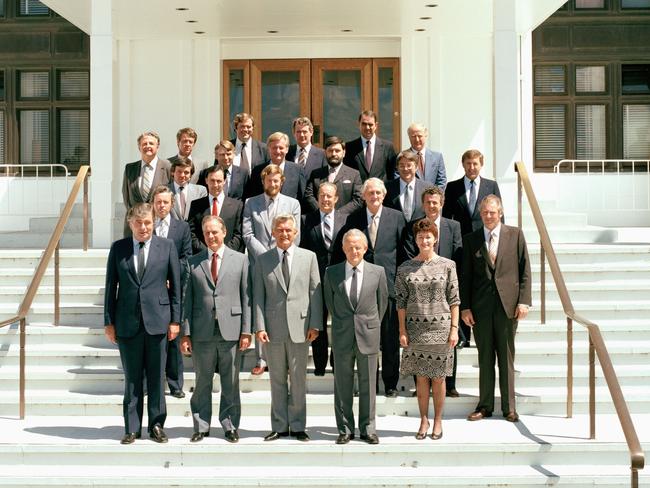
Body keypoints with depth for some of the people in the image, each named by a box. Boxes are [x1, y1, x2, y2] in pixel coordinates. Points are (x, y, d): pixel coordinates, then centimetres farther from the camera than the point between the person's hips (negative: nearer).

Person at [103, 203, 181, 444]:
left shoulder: (167, 246, 3)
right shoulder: (118, 248, 5)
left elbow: (176, 285, 3)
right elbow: (111, 286, 7)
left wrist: (175, 320, -1)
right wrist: (108, 322, 3)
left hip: (157, 321, -1)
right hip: (127, 322, 1)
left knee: (156, 377, 6)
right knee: (132, 378, 6)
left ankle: (156, 425, 17)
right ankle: (132, 428, 14)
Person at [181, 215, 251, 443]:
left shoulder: (240, 260, 7)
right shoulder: (193, 262, 8)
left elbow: (246, 297, 4)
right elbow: (187, 299, 7)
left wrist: (246, 330, -2)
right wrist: (186, 332, 0)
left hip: (230, 330, 0)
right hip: (202, 332, 1)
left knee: (230, 382, 5)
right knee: (202, 382, 7)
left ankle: (230, 426, 17)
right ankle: (201, 427, 17)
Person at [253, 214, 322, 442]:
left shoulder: (309, 257, 6)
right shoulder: (262, 260, 6)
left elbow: (315, 292, 4)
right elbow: (258, 296, 3)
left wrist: (315, 324, -2)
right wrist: (259, 326, -5)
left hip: (299, 326, -1)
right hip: (273, 327, 1)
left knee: (298, 379, 4)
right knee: (277, 379, 7)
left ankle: (298, 426, 13)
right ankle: (279, 427, 16)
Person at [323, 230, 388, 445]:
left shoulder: (378, 272, 0)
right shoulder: (332, 273, 1)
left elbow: (382, 300, 10)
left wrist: (373, 325, 11)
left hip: (368, 336, 0)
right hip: (342, 337, 0)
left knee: (368, 384, 6)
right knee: (342, 385, 6)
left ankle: (368, 429, 16)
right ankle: (345, 429, 16)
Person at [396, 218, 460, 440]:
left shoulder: (447, 265, 1)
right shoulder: (405, 268, 3)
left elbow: (454, 300, 1)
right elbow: (401, 301, 4)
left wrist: (454, 328, -4)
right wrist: (402, 330, -1)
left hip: (441, 327, -1)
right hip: (415, 328, 1)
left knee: (438, 377, 6)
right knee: (421, 376, 5)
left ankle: (438, 420, 17)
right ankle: (423, 420, 17)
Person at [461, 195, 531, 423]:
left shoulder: (515, 235, 4)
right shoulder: (470, 240, 6)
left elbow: (525, 270, 3)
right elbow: (465, 276, 6)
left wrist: (524, 301, -5)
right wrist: (465, 306, 0)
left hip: (507, 304, -1)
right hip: (480, 307, 1)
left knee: (507, 357, 5)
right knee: (485, 358, 7)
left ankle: (509, 407, 13)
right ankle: (485, 405, 16)